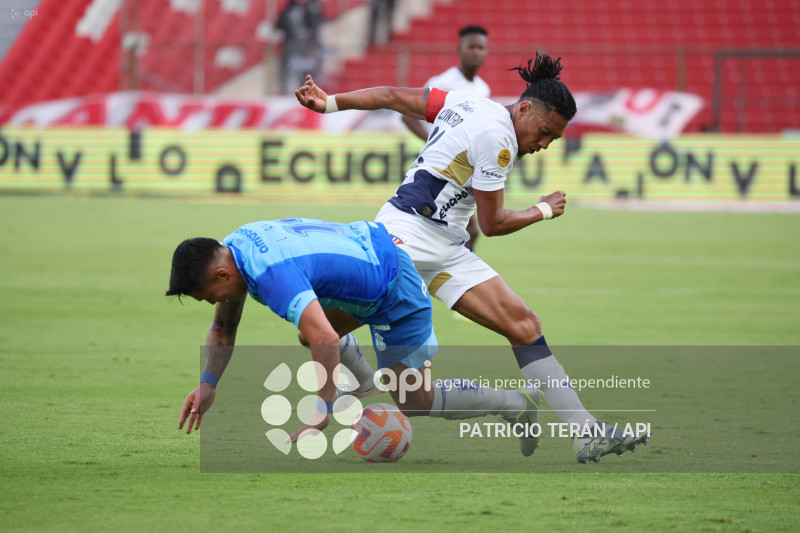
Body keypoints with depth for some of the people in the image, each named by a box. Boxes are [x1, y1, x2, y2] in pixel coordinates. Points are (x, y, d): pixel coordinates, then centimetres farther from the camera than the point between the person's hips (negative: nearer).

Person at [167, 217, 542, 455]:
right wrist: (208, 385, -2)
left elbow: (326, 340, -45)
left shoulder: (271, 275, -35)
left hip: (395, 293, -10)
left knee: (412, 402, -2)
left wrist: (323, 413, -42)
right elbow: (224, 325, 9)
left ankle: (517, 403, 12)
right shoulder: (231, 248, -4)